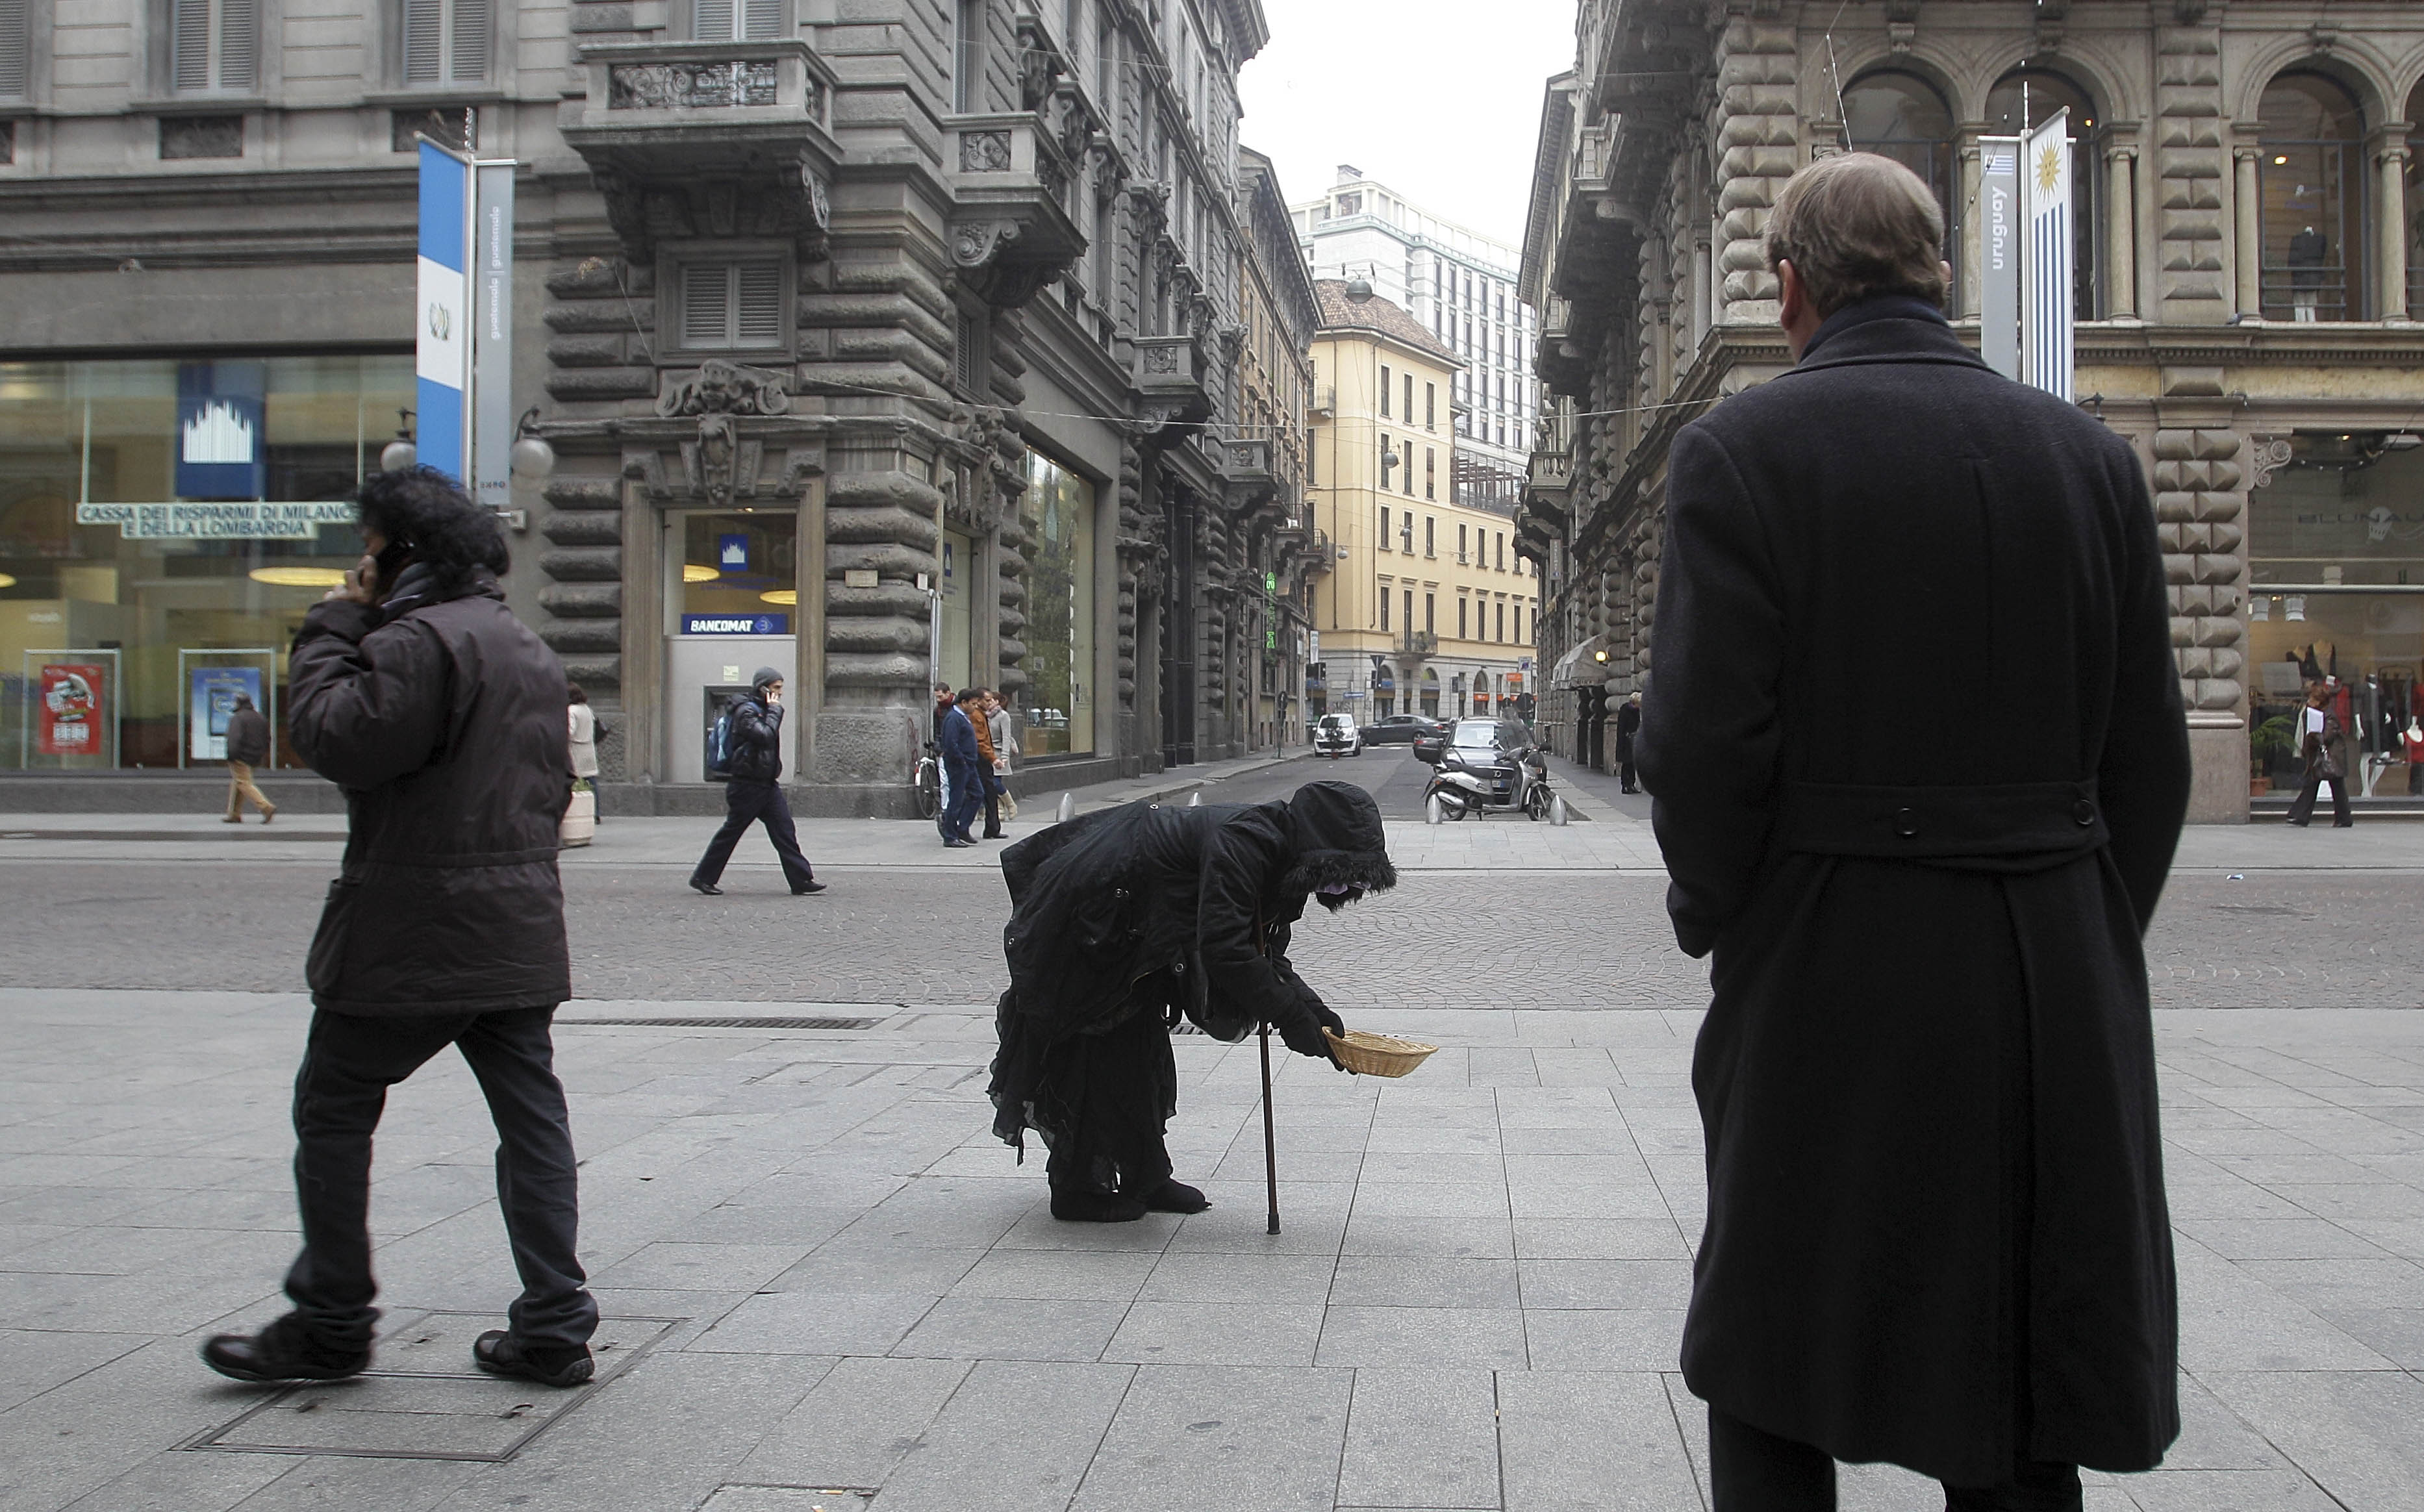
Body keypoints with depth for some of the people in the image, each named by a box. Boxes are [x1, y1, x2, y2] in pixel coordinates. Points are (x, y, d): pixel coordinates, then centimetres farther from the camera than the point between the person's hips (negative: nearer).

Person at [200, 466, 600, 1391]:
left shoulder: (418, 640, -14)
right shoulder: (530, 650, 17)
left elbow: (335, 739, -20)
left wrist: (332, 630, -7)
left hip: (413, 933, -8)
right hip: (519, 932, 9)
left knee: (333, 1110, 7)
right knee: (530, 1118, 7)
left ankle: (332, 1324, 14)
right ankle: (553, 1329, 9)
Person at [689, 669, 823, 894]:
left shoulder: (763, 709, 17)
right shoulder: (745, 711, -13)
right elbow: (765, 735, -26)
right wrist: (775, 711, -17)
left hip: (768, 783, 9)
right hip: (747, 785, -9)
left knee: (785, 830, 0)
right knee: (731, 832, 1)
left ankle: (802, 880, -2)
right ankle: (703, 878, 13)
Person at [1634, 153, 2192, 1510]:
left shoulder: (1740, 449, -7)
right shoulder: (2090, 455, 5)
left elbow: (1705, 745, -13)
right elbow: (2147, 757, 5)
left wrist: (1718, 924, 3)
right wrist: (2082, 953, 13)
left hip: (1827, 988, -3)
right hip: (2059, 1003, 4)